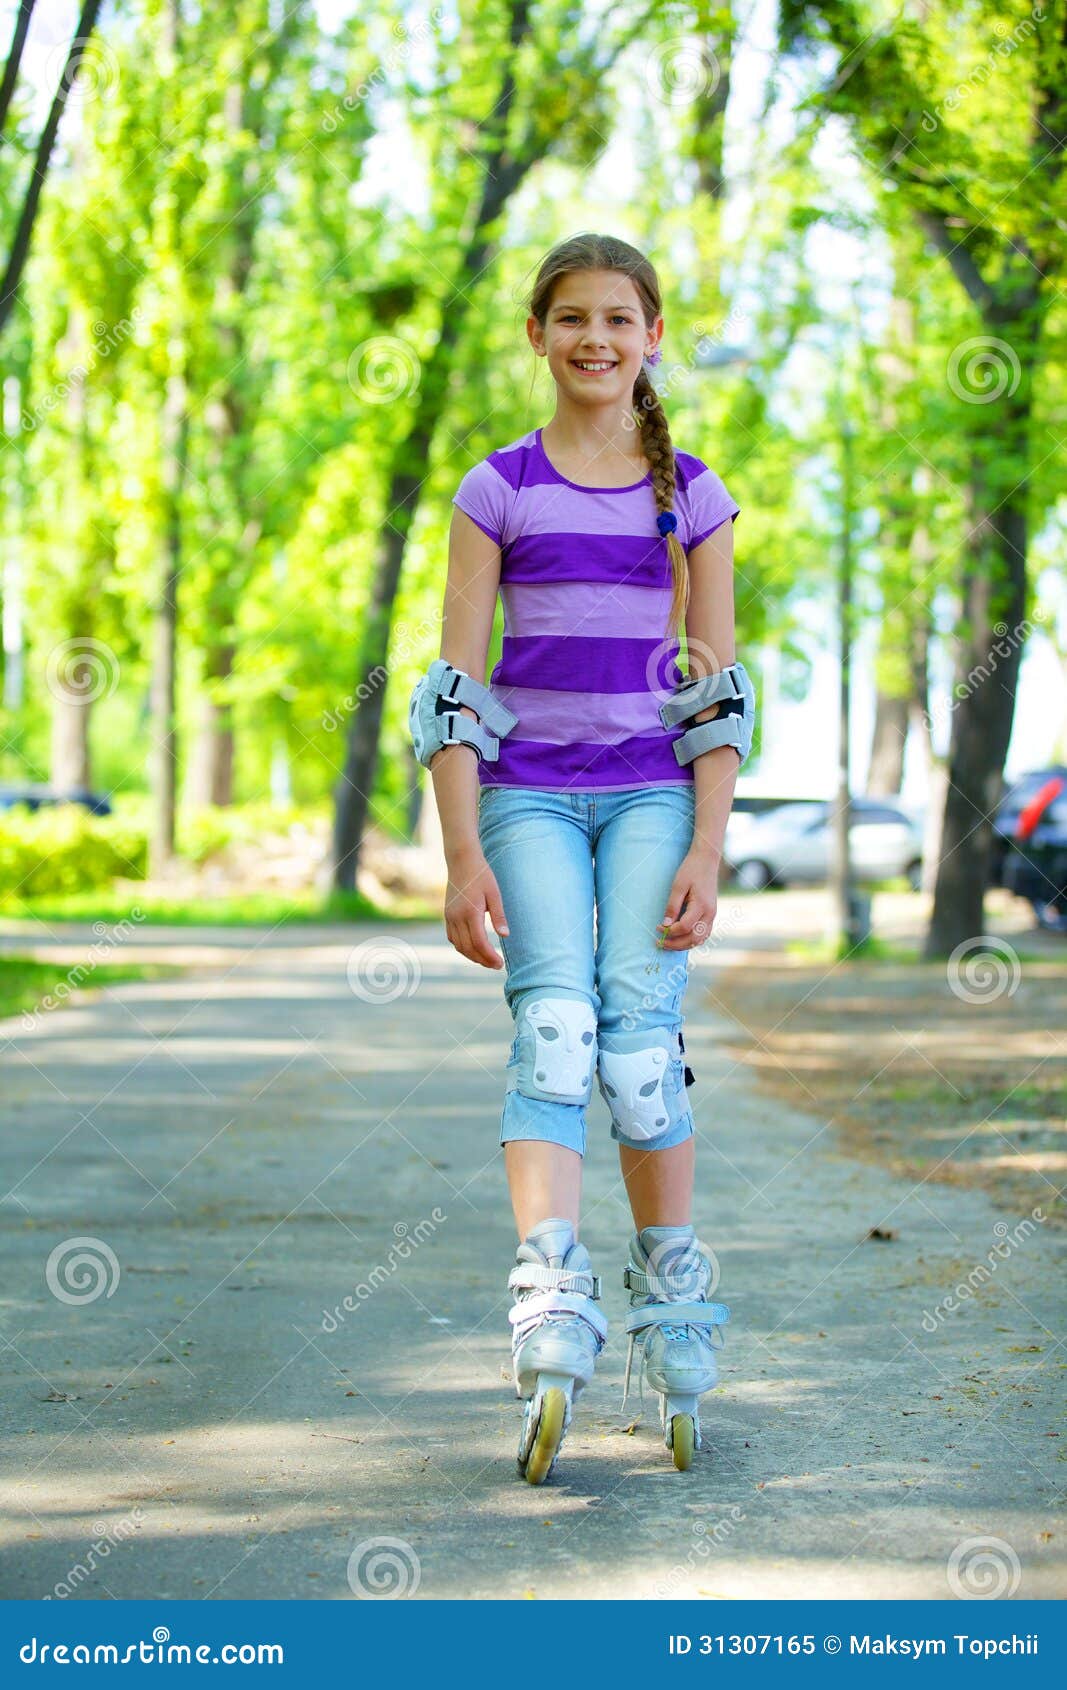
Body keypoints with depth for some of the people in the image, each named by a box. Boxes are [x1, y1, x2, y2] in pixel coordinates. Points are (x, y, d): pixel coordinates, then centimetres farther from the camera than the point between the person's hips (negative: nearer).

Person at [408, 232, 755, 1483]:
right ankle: (550, 1334, -26)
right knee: (554, 1028, -17)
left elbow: (720, 692, 6)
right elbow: (454, 687, 1)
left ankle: (675, 1325, 2)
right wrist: (462, 857, -7)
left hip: (654, 791, 1)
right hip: (528, 791, -1)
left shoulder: (691, 494, 8)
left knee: (640, 1030, -11)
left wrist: (707, 851, -3)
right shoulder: (497, 490, 4)